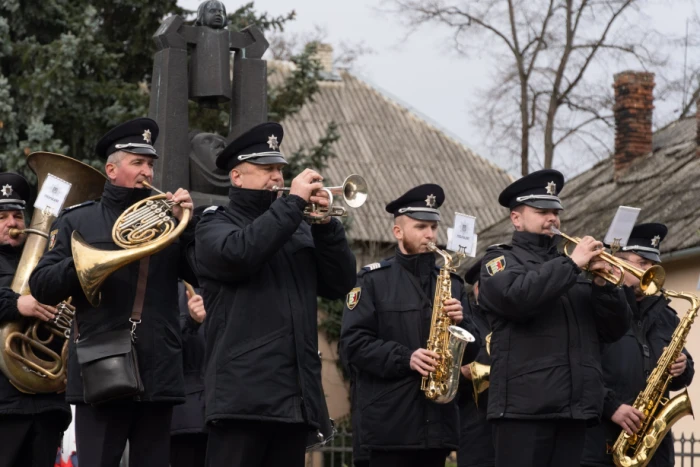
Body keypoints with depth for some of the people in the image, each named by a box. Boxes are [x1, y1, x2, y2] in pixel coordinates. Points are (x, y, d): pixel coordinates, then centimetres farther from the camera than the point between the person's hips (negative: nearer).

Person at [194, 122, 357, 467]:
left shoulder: (297, 229, 23)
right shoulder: (215, 225, 7)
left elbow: (340, 285, 14)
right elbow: (239, 252, -17)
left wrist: (326, 225, 0)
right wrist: (293, 202, -12)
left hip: (296, 396, 6)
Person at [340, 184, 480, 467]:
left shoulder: (451, 282, 17)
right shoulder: (373, 280, 2)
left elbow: (471, 347, 15)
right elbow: (353, 342, -7)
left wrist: (460, 323, -6)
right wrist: (405, 358, -18)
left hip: (439, 419, 5)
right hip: (390, 420, -5)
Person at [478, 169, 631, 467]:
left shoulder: (568, 268, 22)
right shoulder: (500, 259, 7)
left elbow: (615, 330, 15)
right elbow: (517, 297, -17)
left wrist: (604, 284, -2)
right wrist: (571, 264, -13)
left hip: (574, 409, 5)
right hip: (524, 406, -5)